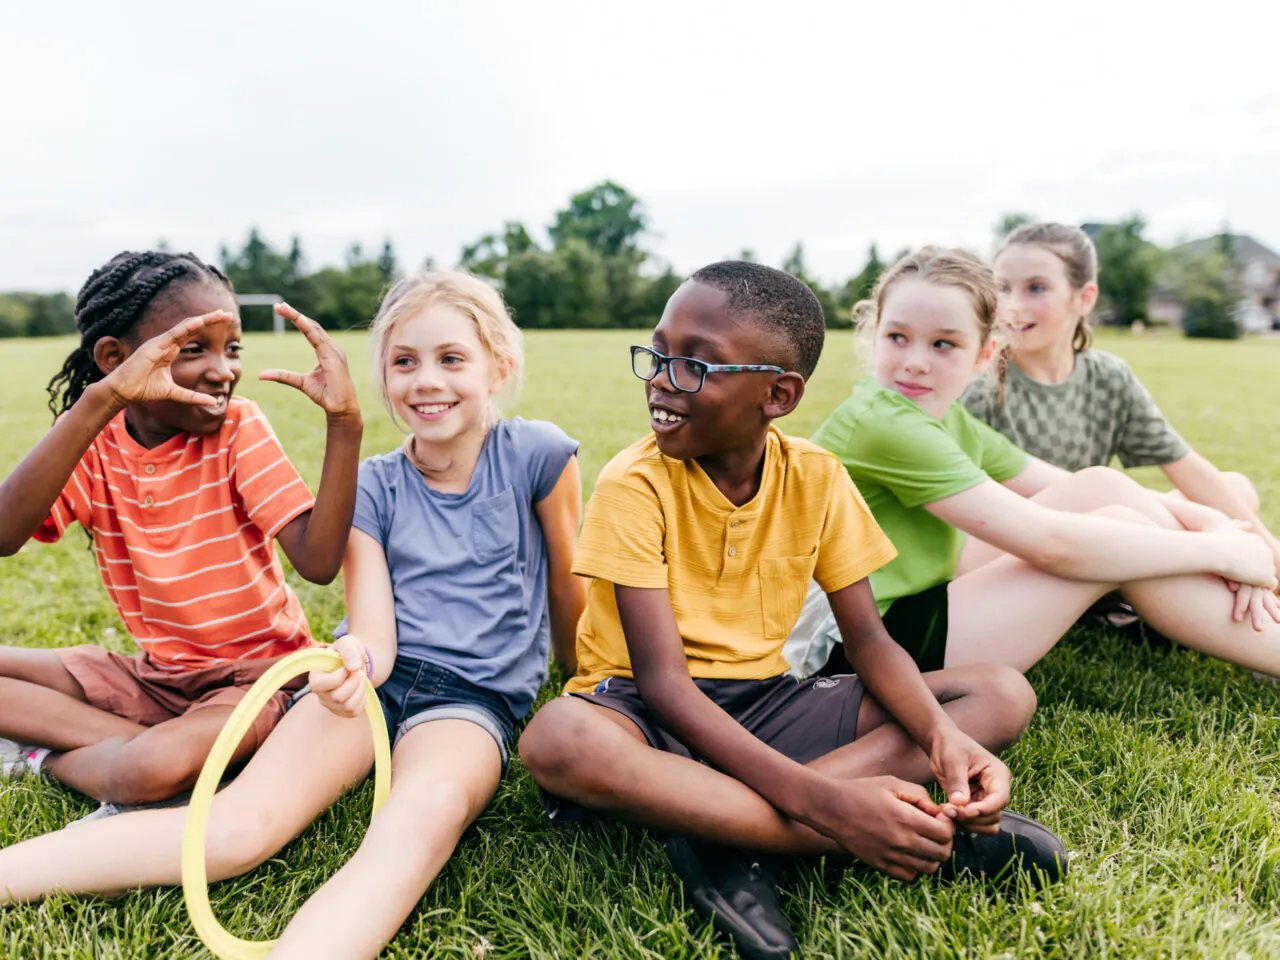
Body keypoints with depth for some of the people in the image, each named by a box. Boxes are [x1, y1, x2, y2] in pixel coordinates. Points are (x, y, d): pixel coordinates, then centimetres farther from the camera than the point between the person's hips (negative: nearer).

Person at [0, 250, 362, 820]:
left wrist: (344, 421, -35)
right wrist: (102, 400, -36)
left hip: (256, 671, -5)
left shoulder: (239, 427, -13)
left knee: (152, 770, -33)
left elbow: (318, 562, -25)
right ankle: (132, 740, -11)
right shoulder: (93, 440, -5)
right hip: (157, 673, 5)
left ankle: (50, 756, -2)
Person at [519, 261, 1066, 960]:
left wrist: (943, 734, -23)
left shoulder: (816, 477, -4)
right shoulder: (634, 485, -17)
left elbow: (867, 639, -1)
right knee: (558, 741, -40)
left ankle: (729, 834, -24)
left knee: (1004, 694, -9)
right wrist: (822, 799, -34)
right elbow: (662, 679, -23)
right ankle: (935, 835, -32)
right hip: (650, 712, -4)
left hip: (762, 701, 4)